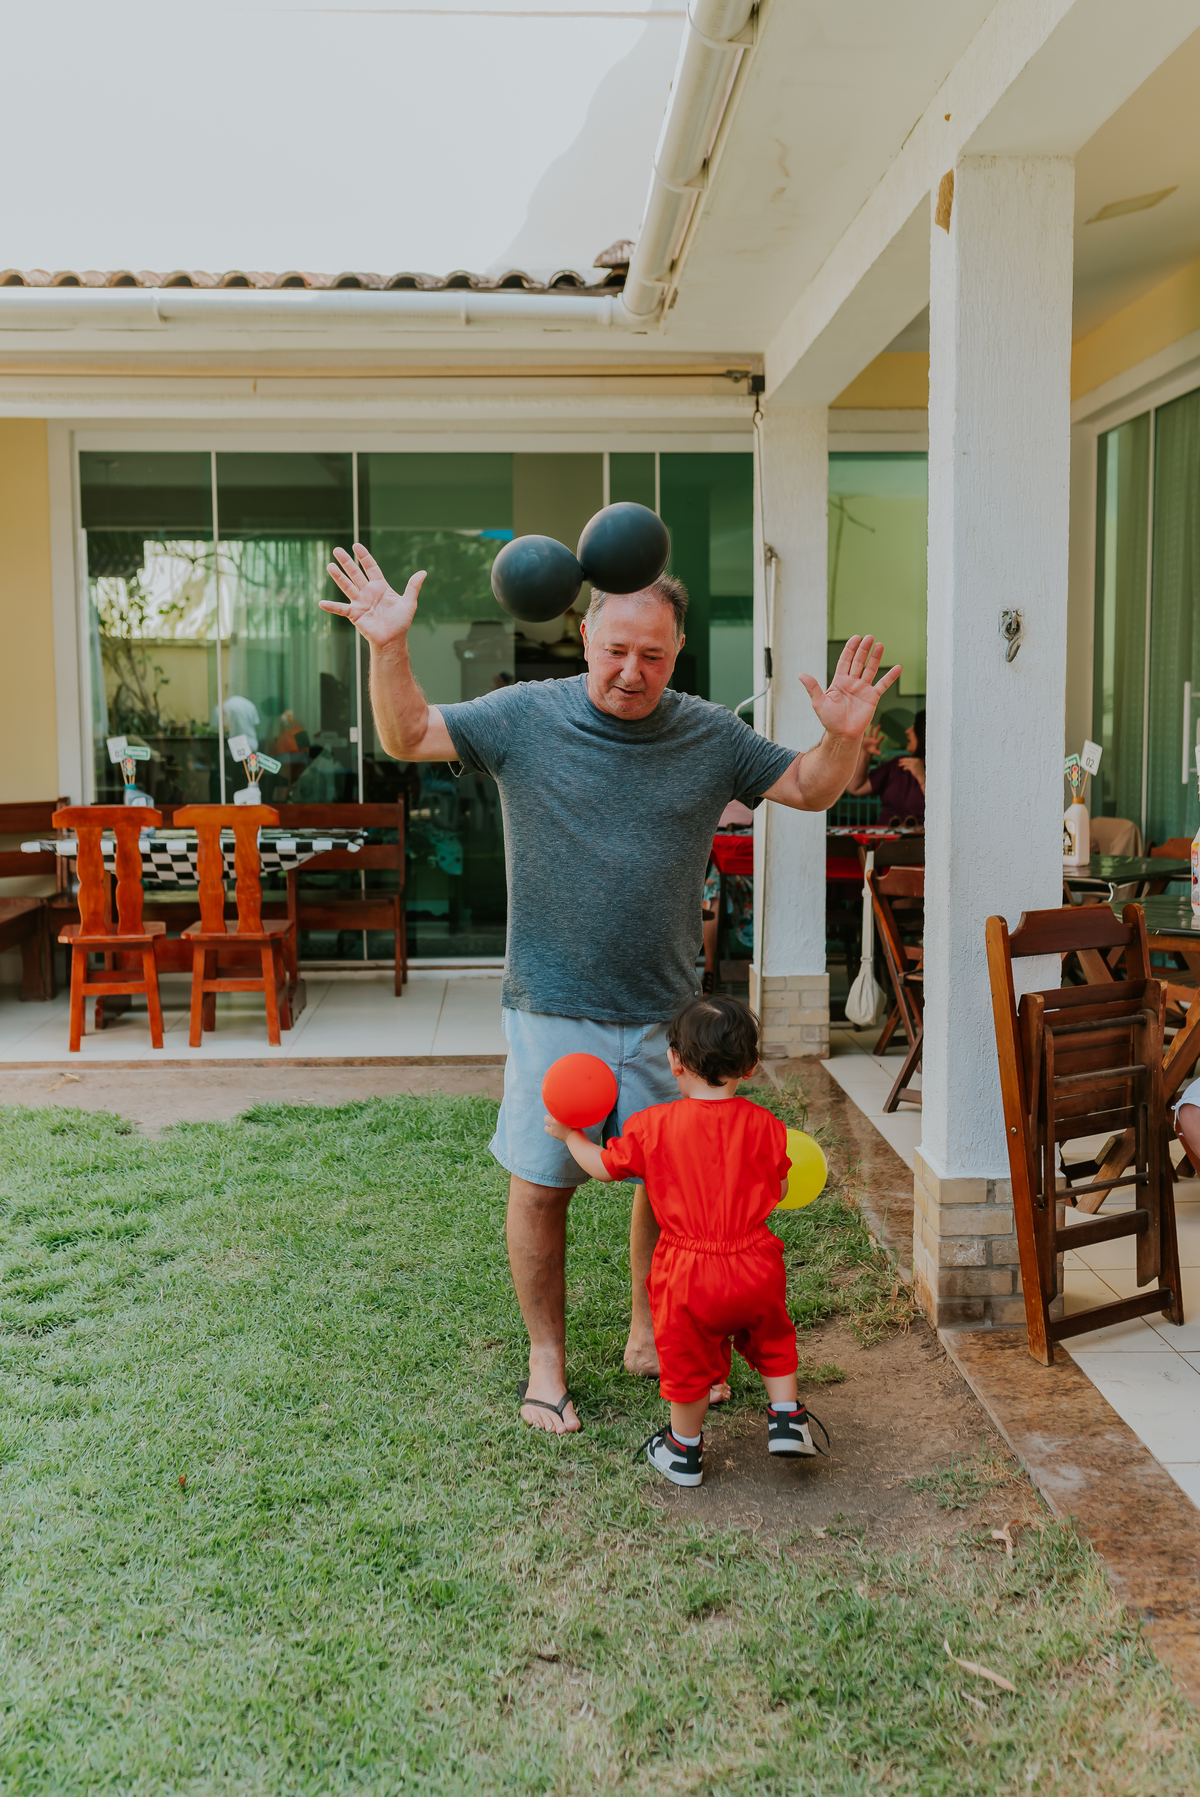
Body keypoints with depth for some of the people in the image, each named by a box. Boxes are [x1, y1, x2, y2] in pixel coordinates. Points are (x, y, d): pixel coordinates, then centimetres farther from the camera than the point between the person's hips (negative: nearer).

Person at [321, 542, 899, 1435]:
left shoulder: (711, 735, 1)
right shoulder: (525, 716, -4)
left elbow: (811, 789, 9)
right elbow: (408, 737, -3)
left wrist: (845, 737, -12)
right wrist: (391, 650, -19)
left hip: (664, 1013, 3)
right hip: (553, 1010, -2)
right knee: (541, 1185, 4)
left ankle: (650, 1337, 35)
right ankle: (548, 1360, 25)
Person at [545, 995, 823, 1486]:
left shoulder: (653, 1125, -10)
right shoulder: (764, 1125, -4)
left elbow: (604, 1166, 2)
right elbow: (777, 1192, 6)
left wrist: (570, 1135, 18)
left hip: (689, 1272, -1)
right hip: (755, 1266, 2)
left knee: (687, 1360, 16)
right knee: (772, 1338, 28)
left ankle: (683, 1452, 31)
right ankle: (786, 1418, 27)